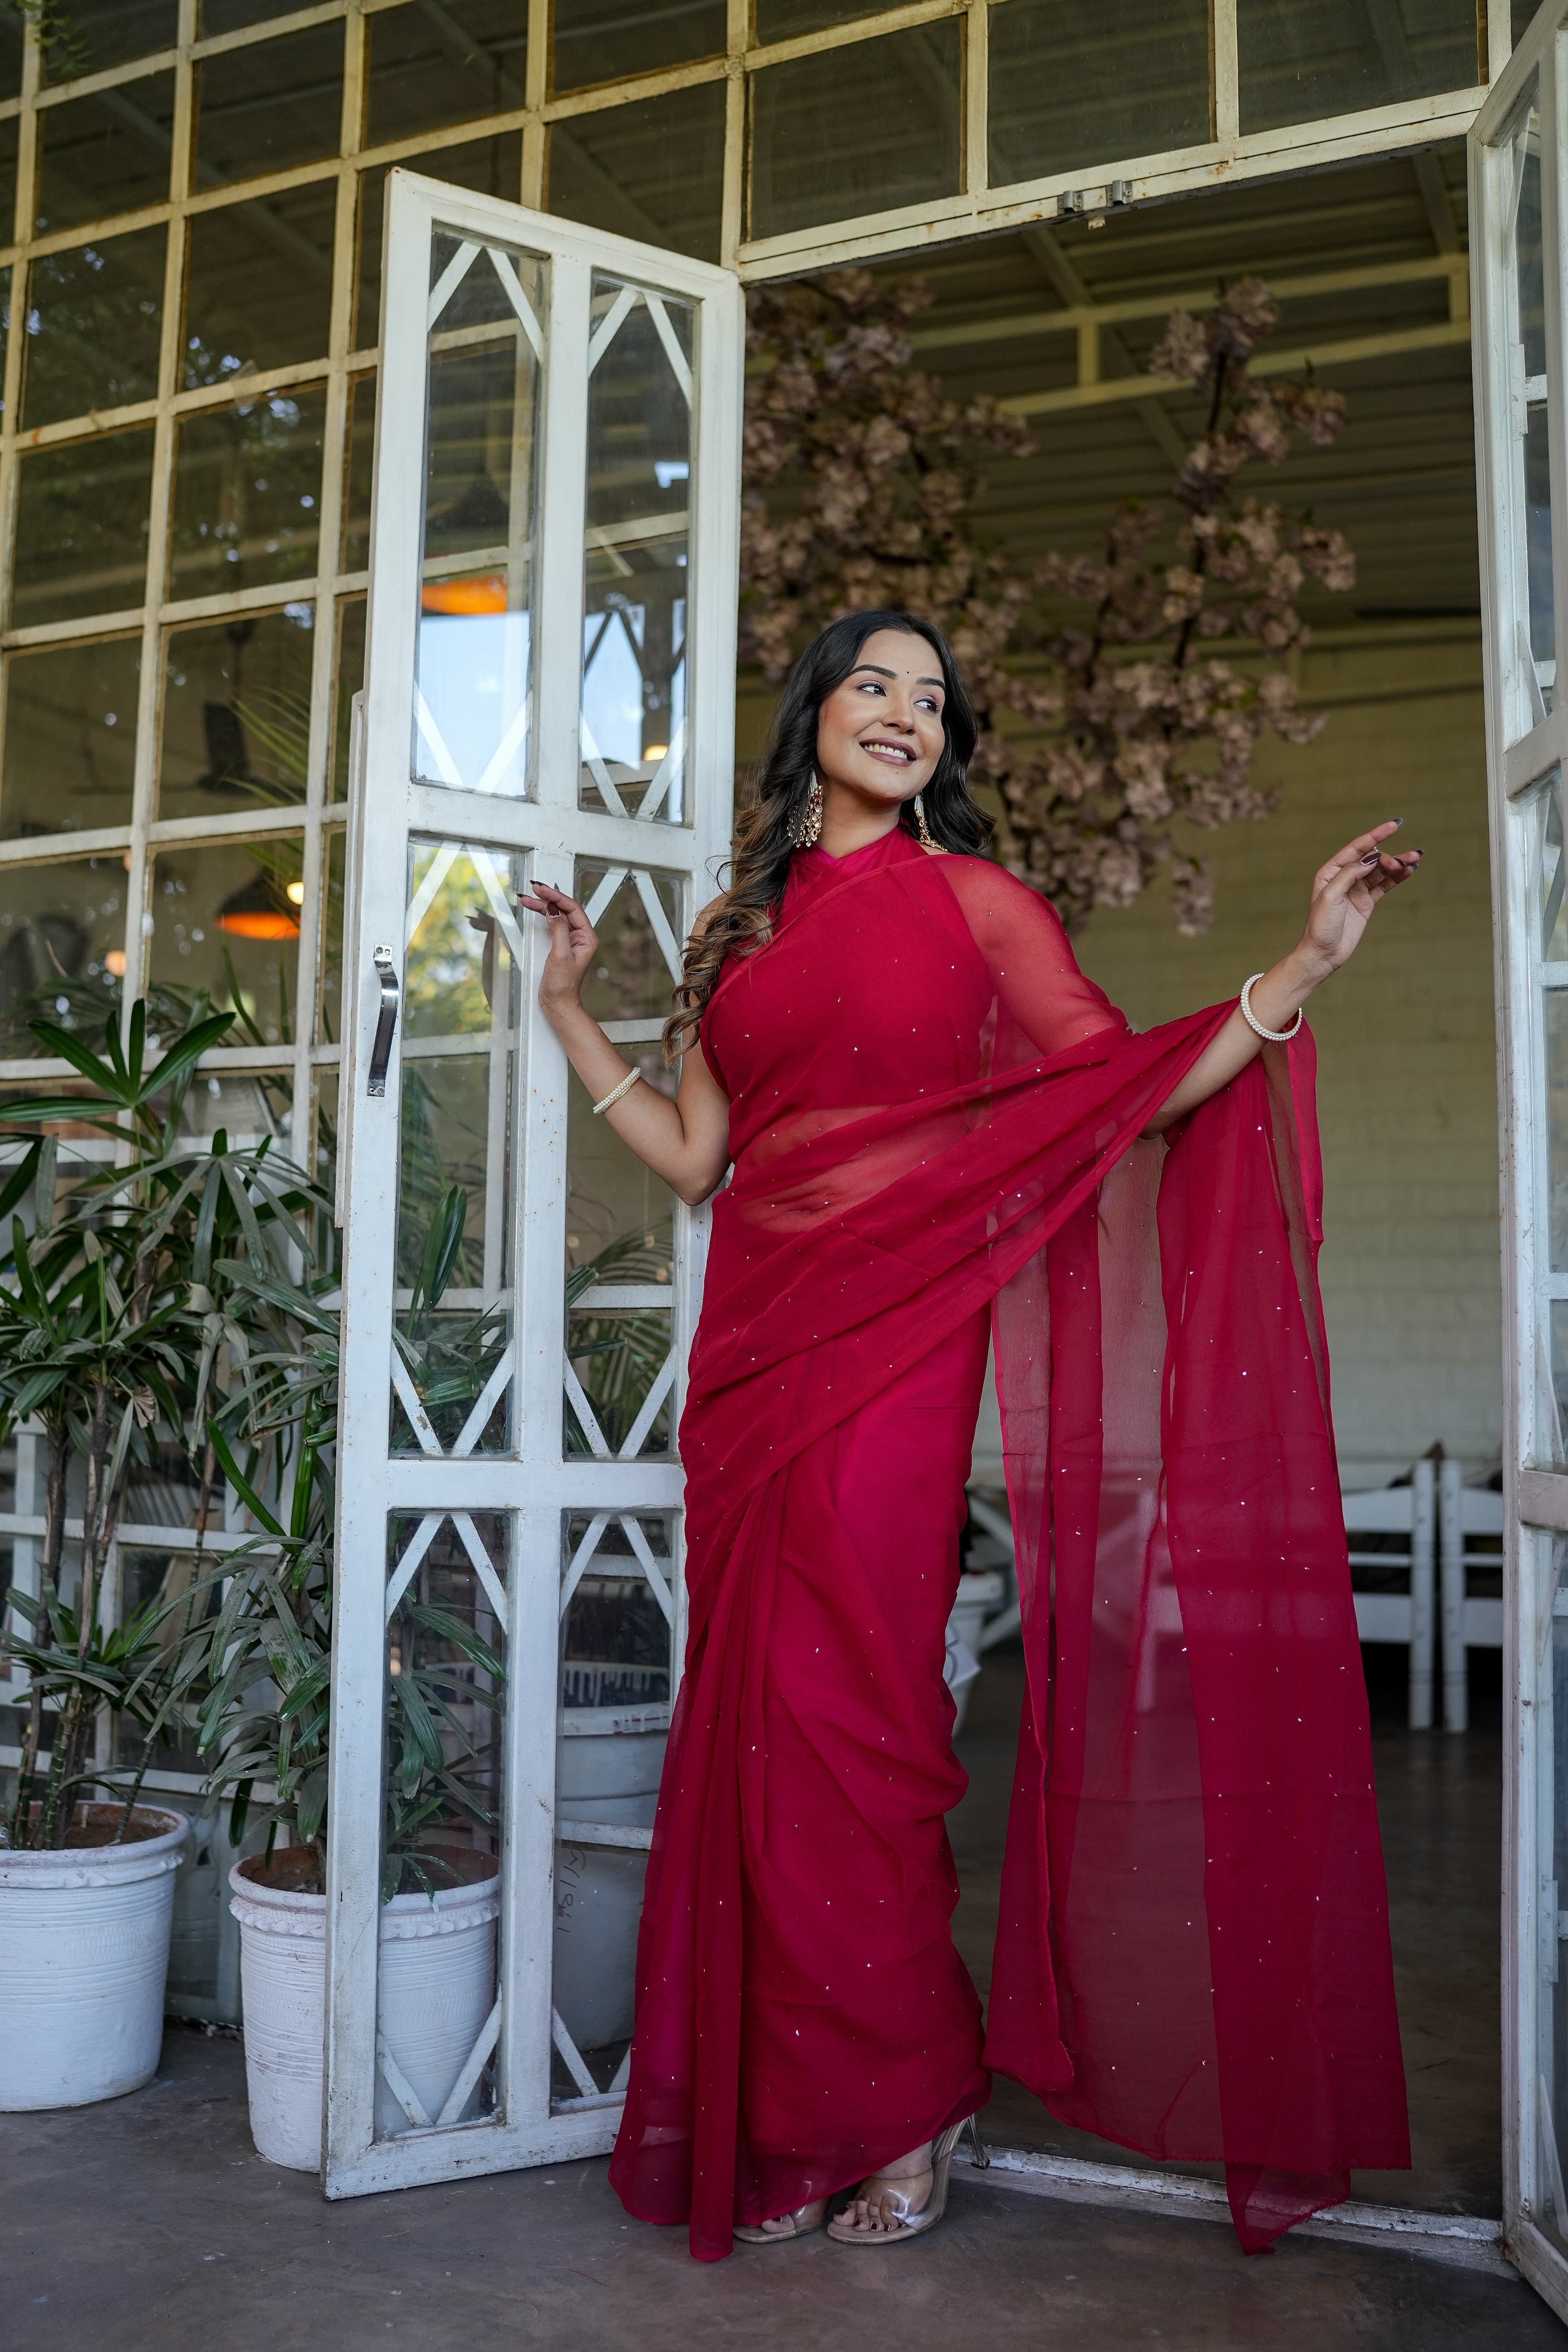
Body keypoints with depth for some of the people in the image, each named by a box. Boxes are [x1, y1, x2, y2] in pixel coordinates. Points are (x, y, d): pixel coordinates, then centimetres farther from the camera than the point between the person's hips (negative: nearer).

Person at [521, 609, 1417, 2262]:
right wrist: (568, 1009, 21)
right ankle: (782, 2126, 18)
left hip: (894, 1337, -4)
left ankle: (906, 2106, 15)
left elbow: (1127, 1088, -1)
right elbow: (693, 1157, 15)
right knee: (758, 1717, 5)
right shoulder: (742, 927, 17)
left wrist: (1304, 965, -9)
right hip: (754, 1345, 4)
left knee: (841, 1711, -6)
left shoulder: (971, 899, 5)